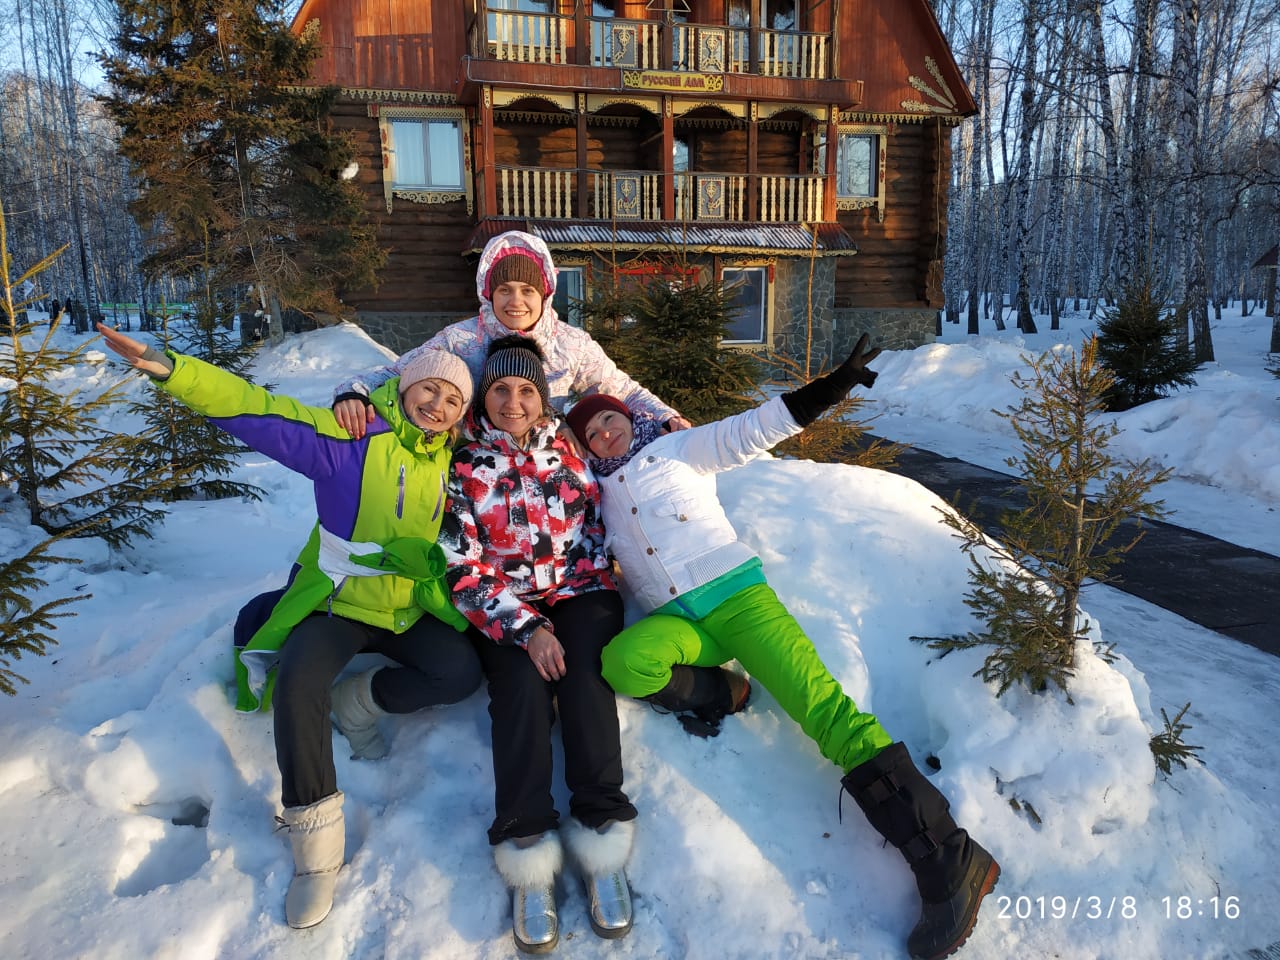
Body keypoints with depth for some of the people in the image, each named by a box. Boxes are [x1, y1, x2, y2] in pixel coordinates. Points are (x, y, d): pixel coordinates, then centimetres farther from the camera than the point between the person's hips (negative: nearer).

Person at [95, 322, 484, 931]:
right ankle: (315, 843, -15)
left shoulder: (447, 459, 2)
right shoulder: (354, 437, -14)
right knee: (298, 684, -29)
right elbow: (260, 414, -25)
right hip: (337, 602, -4)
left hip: (410, 608, 4)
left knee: (462, 672, -19)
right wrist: (171, 372, -36)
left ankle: (358, 702, 6)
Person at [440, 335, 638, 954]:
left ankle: (602, 836, -30)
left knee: (583, 673, -29)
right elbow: (464, 566, -4)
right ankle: (528, 858, -31)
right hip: (503, 606, -1)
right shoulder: (464, 468, 4)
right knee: (522, 683, -29)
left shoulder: (574, 448, 10)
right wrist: (524, 628, -15)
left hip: (581, 590, 1)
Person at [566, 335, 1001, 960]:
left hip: (736, 593, -2)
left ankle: (947, 859, -22)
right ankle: (714, 693, -4)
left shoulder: (679, 449, 14)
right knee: (623, 662, -33)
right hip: (674, 621, 3)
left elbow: (753, 430, 3)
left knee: (826, 710, -20)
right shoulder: (599, 495, 23)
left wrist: (833, 385, -8)